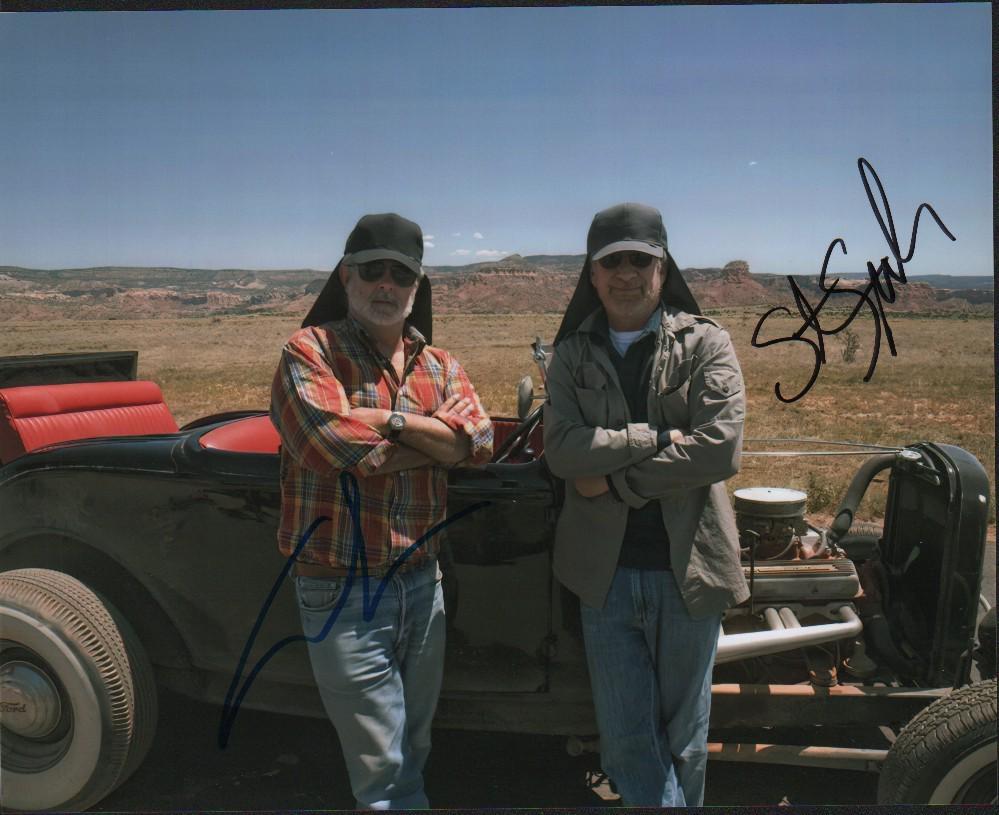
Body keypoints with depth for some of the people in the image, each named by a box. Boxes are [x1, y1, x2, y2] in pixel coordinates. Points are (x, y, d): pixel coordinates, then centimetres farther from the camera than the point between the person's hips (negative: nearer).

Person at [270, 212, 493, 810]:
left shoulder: (439, 366, 9)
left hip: (422, 581, 5)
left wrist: (390, 427, -18)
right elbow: (333, 436, -23)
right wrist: (424, 428, -10)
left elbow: (479, 440, -7)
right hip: (343, 590, -5)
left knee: (415, 753, 21)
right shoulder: (310, 351, -6)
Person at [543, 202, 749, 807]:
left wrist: (613, 480, -14)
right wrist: (657, 438, -18)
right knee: (626, 741, 10)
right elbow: (562, 448, -11)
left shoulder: (706, 343, -2)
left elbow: (721, 450, -16)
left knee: (683, 737, 16)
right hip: (605, 571, 2)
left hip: (688, 568, -1)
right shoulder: (573, 354, 5)